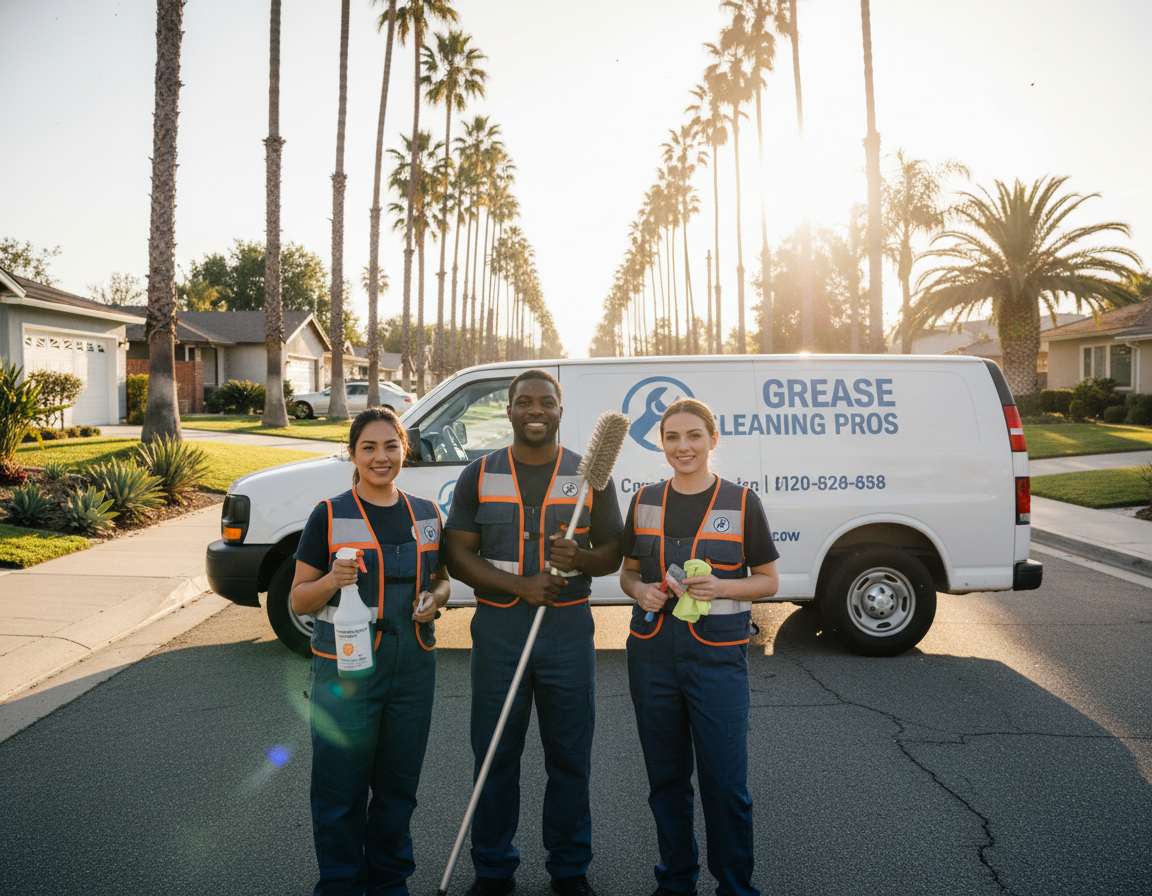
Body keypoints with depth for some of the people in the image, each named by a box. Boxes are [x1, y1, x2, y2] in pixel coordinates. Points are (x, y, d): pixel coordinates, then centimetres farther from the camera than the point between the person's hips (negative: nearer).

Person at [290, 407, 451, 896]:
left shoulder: (425, 514, 7)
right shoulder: (330, 515, -5)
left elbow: (442, 579, 18)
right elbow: (298, 599, -2)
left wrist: (434, 598, -4)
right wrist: (332, 581, -22)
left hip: (413, 670, 4)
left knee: (398, 786, 15)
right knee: (341, 790, 4)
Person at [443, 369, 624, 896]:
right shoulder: (478, 476, 5)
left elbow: (611, 554, 6)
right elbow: (458, 554, 0)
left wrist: (578, 557, -17)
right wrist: (519, 585, -14)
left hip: (569, 628, 0)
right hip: (497, 628, 0)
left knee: (570, 756, 8)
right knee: (494, 754, 8)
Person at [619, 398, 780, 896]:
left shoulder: (741, 502, -2)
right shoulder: (645, 501, 6)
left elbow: (768, 580, 2)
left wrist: (721, 587, -15)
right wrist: (640, 591, -8)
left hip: (717, 657, -3)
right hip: (651, 653, 3)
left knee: (725, 783, -1)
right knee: (666, 779, 14)